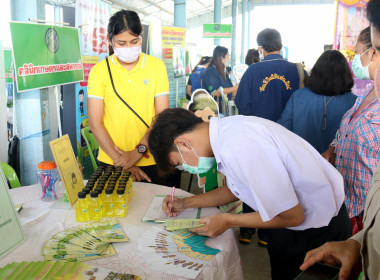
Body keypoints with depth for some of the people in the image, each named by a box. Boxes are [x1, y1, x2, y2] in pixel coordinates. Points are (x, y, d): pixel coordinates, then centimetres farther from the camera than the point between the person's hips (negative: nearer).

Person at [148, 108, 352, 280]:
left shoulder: (239, 148, -33)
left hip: (319, 229, -8)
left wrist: (227, 221, -15)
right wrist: (186, 203, 7)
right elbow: (236, 190, 13)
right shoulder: (227, 129, -5)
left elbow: (292, 216, -25)